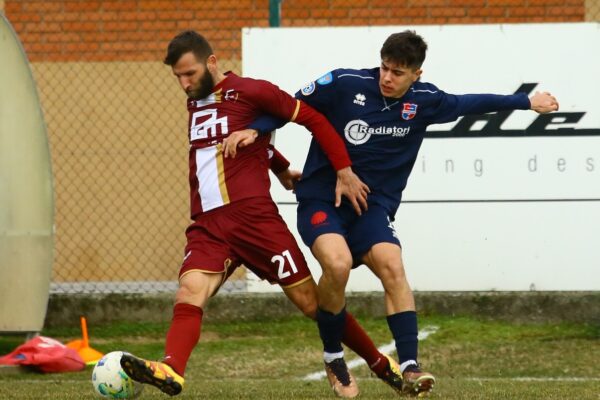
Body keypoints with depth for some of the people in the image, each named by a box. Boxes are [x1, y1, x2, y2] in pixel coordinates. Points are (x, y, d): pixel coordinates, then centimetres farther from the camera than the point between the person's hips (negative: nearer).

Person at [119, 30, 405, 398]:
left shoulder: (249, 91, -4)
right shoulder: (195, 102, 19)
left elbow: (314, 119, -2)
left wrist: (344, 173, -5)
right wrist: (281, 169, 33)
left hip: (254, 216, -6)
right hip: (208, 225, 6)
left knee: (310, 301, 0)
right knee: (189, 294, -21)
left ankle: (381, 364, 15)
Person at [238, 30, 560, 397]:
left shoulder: (424, 101, 0)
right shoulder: (344, 84, -11)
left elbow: (468, 104, 17)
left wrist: (526, 102, 25)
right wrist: (255, 130, -17)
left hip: (373, 205, 3)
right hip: (321, 199, -3)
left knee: (392, 267, -23)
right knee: (338, 263, -29)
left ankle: (410, 369, -23)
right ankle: (333, 355, -5)